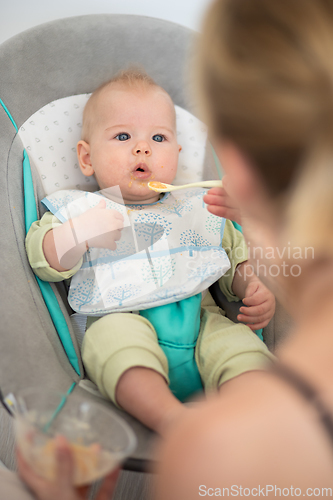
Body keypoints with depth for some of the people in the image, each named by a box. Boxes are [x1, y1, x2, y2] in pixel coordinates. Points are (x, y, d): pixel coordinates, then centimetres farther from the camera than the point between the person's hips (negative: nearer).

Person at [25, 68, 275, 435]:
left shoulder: (198, 210, 22)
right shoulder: (79, 211, 14)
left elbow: (238, 260, 26)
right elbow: (45, 261, 2)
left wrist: (256, 289, 5)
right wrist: (79, 233, -16)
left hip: (198, 320, 3)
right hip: (121, 320, -3)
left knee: (238, 342, -26)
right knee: (115, 334, -35)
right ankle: (171, 419, -47)